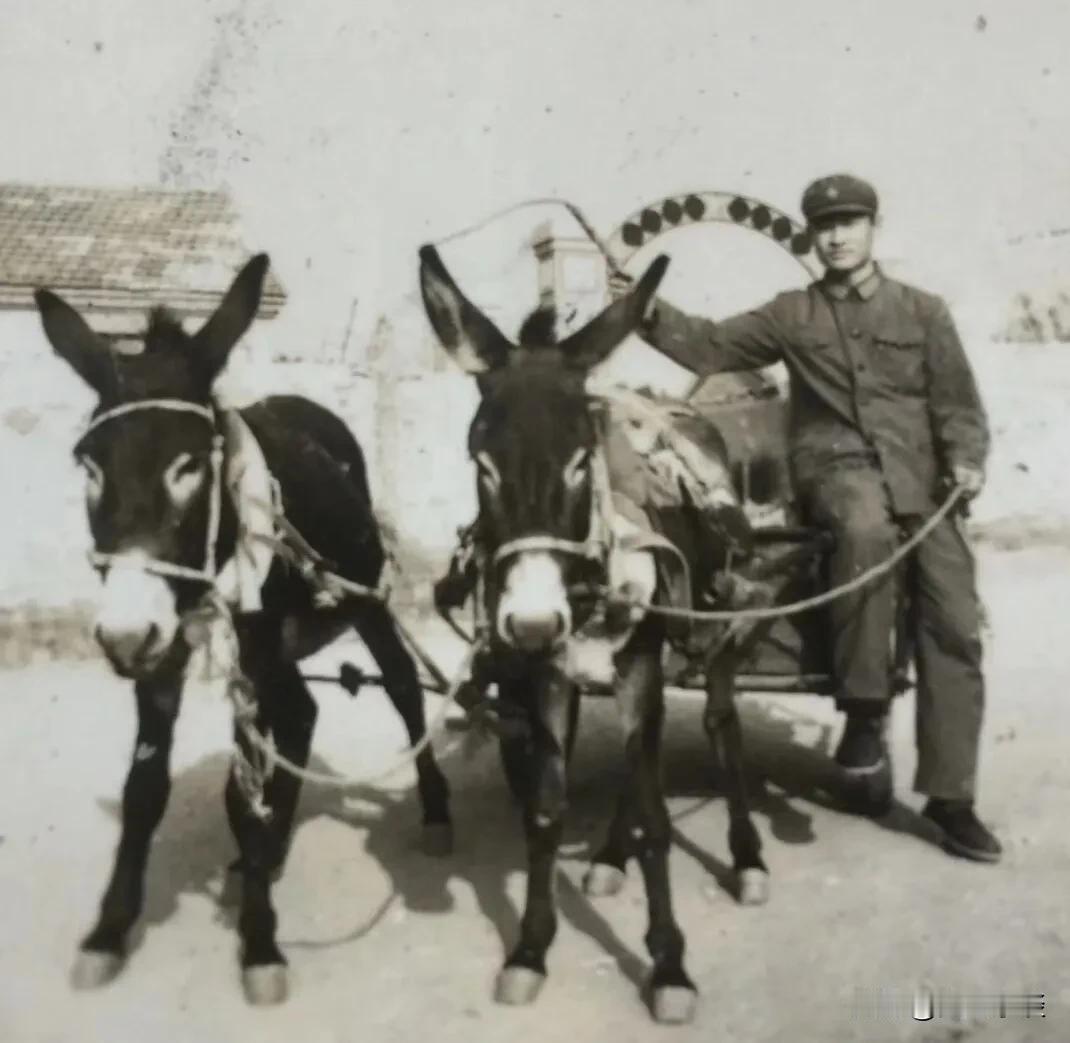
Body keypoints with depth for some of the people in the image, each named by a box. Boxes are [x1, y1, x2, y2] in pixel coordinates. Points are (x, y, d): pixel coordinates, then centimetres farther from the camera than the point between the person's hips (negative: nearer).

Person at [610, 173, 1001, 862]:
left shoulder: (923, 311, 13)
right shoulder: (792, 315, 12)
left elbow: (958, 400, 10)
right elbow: (713, 348, 9)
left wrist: (966, 459, -9)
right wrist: (651, 312, -6)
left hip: (920, 477, 2)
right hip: (835, 467, -2)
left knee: (954, 628, -5)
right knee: (866, 528, -39)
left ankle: (950, 795, 6)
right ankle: (866, 710, -25)